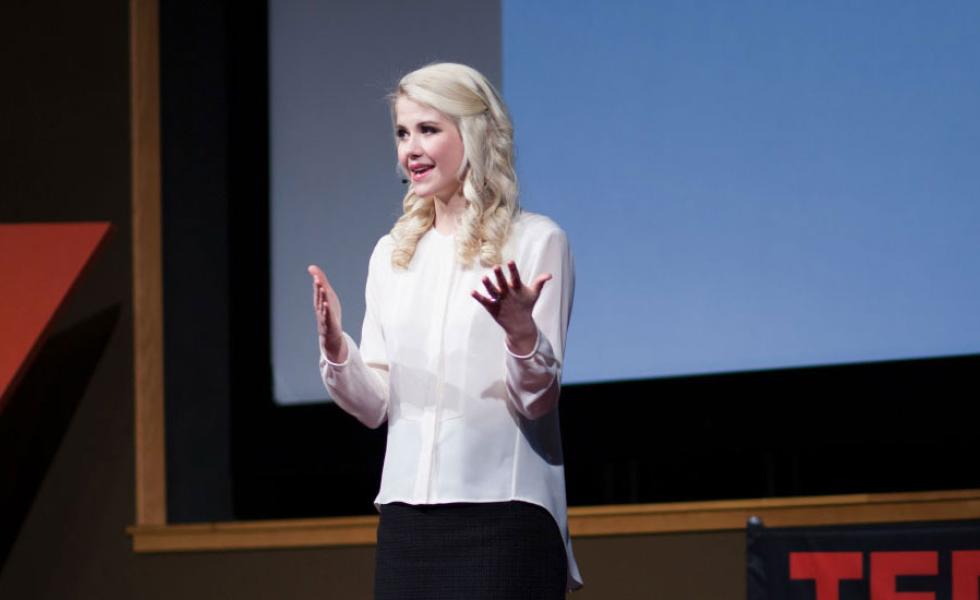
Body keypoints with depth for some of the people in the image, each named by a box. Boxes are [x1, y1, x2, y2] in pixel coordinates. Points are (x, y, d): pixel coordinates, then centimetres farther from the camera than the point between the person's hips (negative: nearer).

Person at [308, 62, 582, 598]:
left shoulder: (535, 241, -2)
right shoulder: (391, 254, 13)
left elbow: (538, 402, -6)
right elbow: (374, 406, 10)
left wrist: (521, 330, -24)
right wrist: (334, 346, -8)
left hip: (502, 514, -4)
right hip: (407, 515, 4)